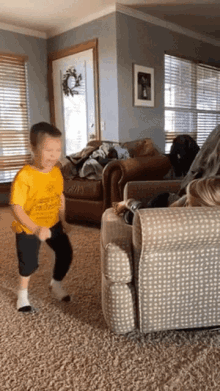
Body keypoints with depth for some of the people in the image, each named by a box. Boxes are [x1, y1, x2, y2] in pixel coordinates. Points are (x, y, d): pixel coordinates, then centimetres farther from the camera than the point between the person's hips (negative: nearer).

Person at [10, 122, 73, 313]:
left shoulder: (57, 172, -8)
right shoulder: (24, 176, -29)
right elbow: (16, 208, -29)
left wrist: (63, 220, 4)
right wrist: (36, 229, -37)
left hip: (53, 224, 5)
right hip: (28, 228, -5)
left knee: (66, 253, 10)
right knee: (29, 262, 8)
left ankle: (56, 285, 39)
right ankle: (23, 293, 38)